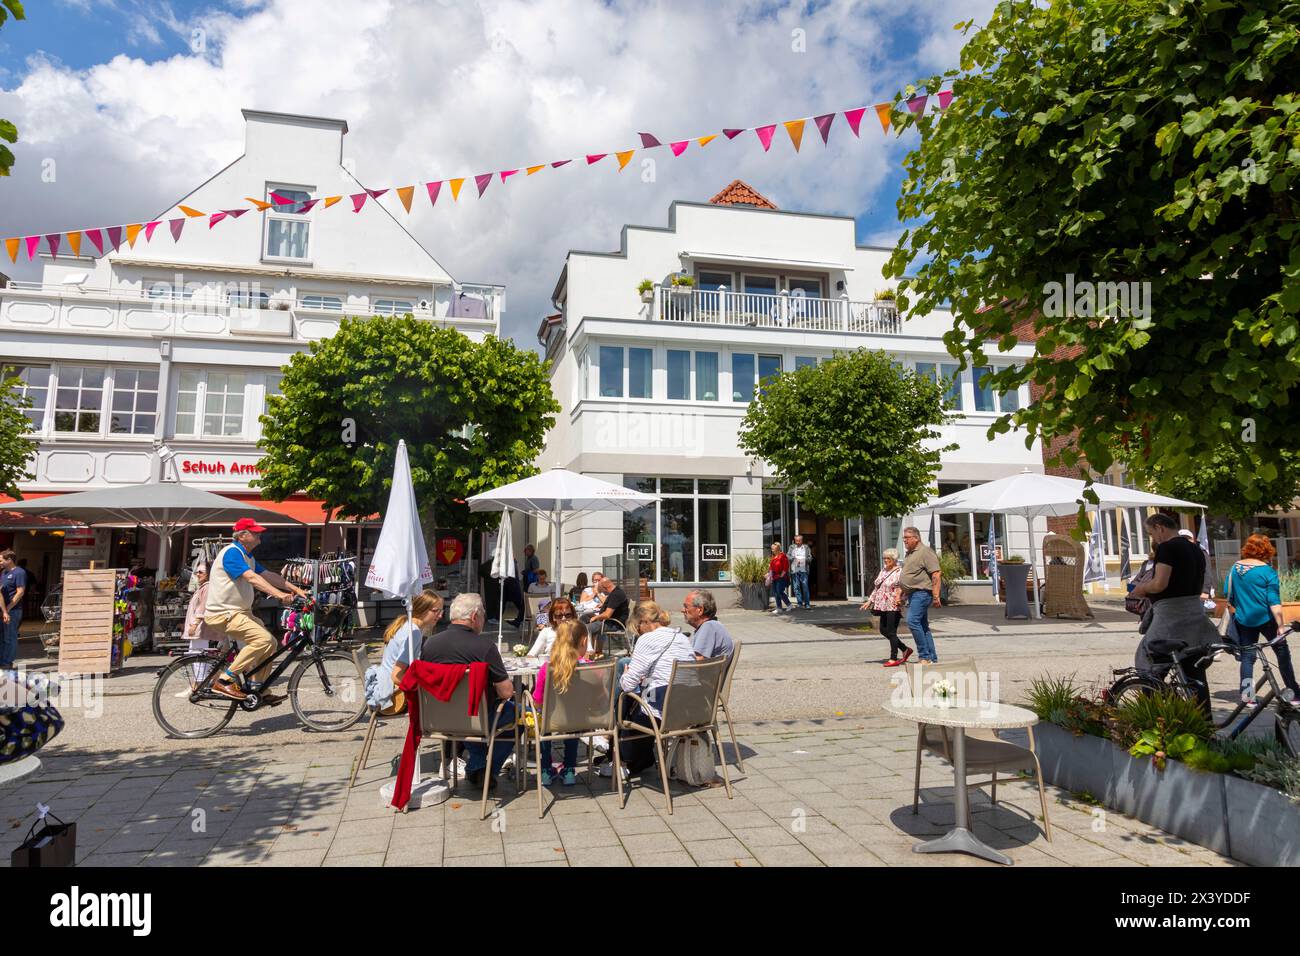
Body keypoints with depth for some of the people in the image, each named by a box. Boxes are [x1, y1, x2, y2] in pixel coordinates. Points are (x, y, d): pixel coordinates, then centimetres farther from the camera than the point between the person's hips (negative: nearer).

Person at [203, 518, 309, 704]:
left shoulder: (247, 556, 16)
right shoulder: (232, 552, -16)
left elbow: (268, 575, 13)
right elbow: (251, 577, -28)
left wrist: (295, 588, 4)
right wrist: (278, 594, -37)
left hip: (240, 612, 10)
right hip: (222, 613, -10)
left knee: (270, 644, 7)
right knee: (263, 638, -25)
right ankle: (224, 681, -18)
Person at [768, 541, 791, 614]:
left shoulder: (782, 555, -9)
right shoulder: (773, 557, 14)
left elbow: (786, 567, -13)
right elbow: (771, 567, 19)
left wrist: (781, 575, -13)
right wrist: (770, 574, 9)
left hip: (781, 577, -8)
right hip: (774, 578, 8)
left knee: (779, 592, -12)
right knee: (775, 592, 7)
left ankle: (789, 604, 6)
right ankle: (779, 608, 13)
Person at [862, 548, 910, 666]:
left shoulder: (899, 572, -8)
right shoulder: (883, 571, 15)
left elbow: (902, 588, -15)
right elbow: (876, 587, 21)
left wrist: (899, 598, -32)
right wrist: (870, 601, 18)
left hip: (893, 607, -8)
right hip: (884, 606, 8)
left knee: (891, 632, -4)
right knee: (883, 630, 10)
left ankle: (893, 659, 6)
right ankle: (905, 649, 24)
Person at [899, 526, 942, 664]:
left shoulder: (925, 552, -10)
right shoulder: (910, 554, 20)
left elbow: (936, 575, -17)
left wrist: (936, 597, -22)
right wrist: (903, 596, 23)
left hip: (921, 593, -10)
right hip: (912, 595, 10)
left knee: (913, 621, -19)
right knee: (923, 626, 10)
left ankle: (925, 656, -14)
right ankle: (932, 659, 14)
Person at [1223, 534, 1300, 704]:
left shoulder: (1234, 568, 3)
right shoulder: (1267, 571, -11)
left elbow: (1228, 595, 9)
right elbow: (1274, 602, -14)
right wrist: (1280, 626, -13)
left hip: (1243, 620, 4)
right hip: (1266, 619, -4)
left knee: (1247, 656, 8)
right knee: (1282, 652, 11)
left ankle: (1246, 693, 3)